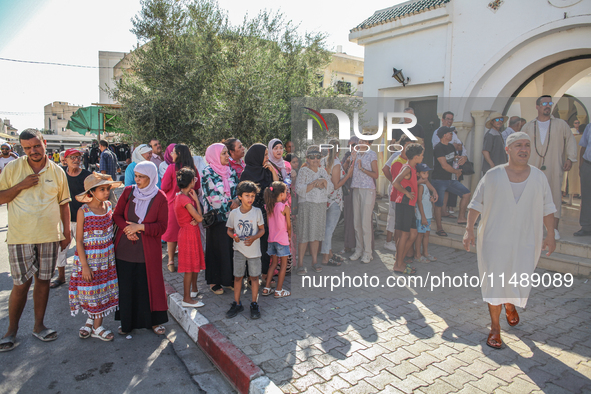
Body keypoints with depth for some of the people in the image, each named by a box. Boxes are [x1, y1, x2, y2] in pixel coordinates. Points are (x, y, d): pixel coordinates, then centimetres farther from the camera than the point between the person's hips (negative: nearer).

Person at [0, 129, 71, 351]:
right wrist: (20, 186, -14)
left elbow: (64, 204, 10)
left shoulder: (57, 172, 4)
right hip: (20, 237, -2)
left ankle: (38, 326, 24)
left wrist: (67, 232, 8)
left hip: (49, 236, 2)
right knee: (21, 284, 1)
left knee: (43, 281, 10)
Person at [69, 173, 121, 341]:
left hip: (107, 257, 4)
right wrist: (84, 266, -14)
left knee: (104, 290, 10)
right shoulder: (83, 211, -13)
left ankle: (96, 326, 25)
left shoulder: (109, 206, -1)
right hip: (89, 258, -4)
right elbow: (79, 241, -12)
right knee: (91, 291, 6)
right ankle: (91, 322, 28)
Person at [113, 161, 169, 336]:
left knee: (149, 285, 4)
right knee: (125, 286, 8)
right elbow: (117, 214, 7)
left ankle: (154, 321, 21)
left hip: (148, 251, -2)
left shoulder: (160, 198, -5)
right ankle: (127, 322, 26)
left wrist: (140, 227, -17)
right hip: (124, 249, 3)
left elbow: (162, 226, -6)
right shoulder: (128, 191, 3)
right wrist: (126, 229, -11)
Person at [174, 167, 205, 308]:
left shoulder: (179, 196, 8)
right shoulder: (186, 199, -22)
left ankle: (194, 290, 36)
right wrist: (196, 199, -13)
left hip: (191, 232, 10)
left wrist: (195, 220, -13)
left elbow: (197, 217, 10)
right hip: (189, 234, -10)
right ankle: (187, 299, 7)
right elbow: (200, 217, -20)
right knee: (190, 267, -2)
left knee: (195, 263, 21)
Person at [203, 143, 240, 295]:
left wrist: (237, 200, -11)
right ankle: (214, 281, 14)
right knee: (216, 247, 2)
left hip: (232, 215, 5)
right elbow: (212, 196, -12)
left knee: (232, 246, 7)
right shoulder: (208, 172, -7)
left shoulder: (231, 171, 10)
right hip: (217, 216, -5)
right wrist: (230, 205, -10)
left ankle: (230, 278, 20)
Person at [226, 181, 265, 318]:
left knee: (254, 277, 7)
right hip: (239, 250, 1)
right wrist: (233, 236, -15)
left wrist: (253, 238, -18)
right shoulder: (234, 213, -3)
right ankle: (237, 304, 24)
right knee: (238, 277, 9)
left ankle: (254, 304, 22)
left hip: (254, 249, -1)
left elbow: (262, 230, 0)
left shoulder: (257, 212, -6)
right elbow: (229, 230, 7)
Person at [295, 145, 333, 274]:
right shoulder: (303, 171, -4)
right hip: (306, 205, -4)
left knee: (316, 234, 8)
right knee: (305, 235, -6)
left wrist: (323, 181, -14)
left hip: (321, 206, 5)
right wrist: (314, 184, -20)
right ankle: (300, 264, 2)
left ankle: (314, 262, 18)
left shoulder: (322, 171, 11)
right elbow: (299, 190, -14)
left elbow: (330, 188, 4)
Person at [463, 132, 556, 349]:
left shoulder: (539, 177, 3)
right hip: (495, 239, -2)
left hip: (526, 241, 2)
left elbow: (547, 208, 10)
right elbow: (476, 203, -2)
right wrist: (469, 229, -10)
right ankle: (495, 328, 16)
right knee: (494, 283, 0)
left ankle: (510, 305, 44)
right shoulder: (492, 176, -4)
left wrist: (550, 235, 7)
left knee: (520, 283, 7)